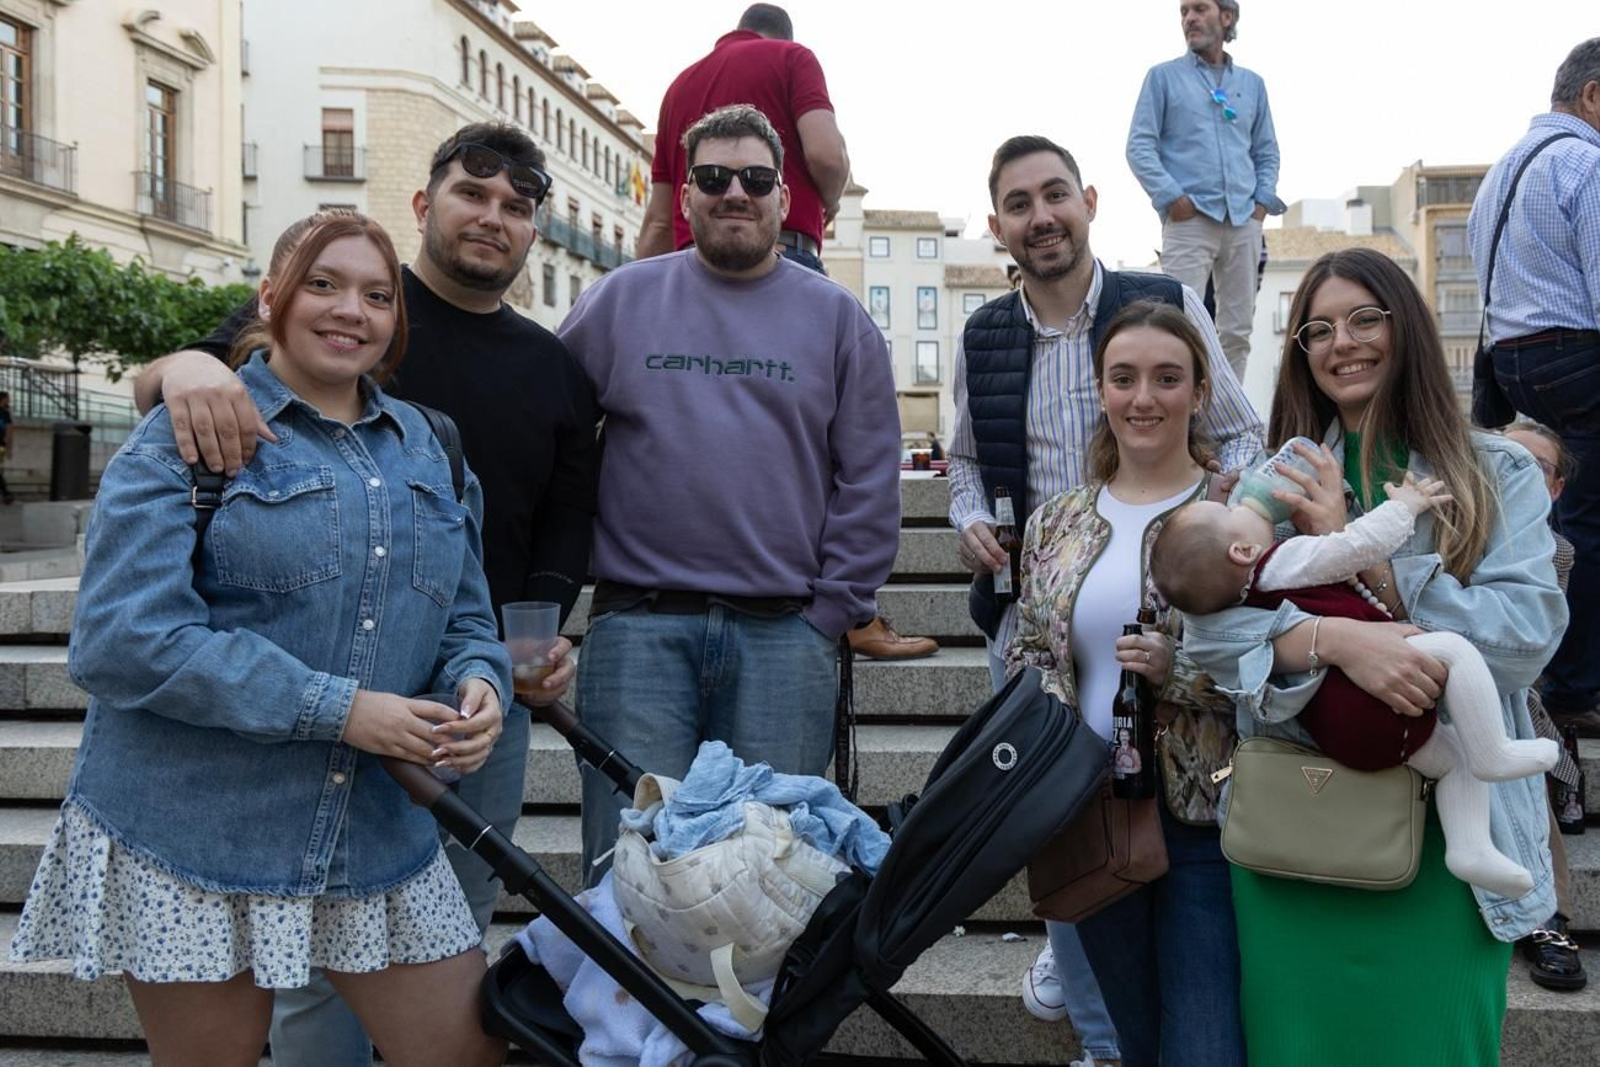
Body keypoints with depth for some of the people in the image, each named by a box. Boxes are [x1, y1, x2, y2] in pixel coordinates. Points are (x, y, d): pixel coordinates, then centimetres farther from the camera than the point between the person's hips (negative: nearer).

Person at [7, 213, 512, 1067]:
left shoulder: (425, 447, 11)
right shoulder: (187, 435, -5)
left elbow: (465, 620, 15)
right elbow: (125, 639, -16)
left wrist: (478, 685, -10)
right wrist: (335, 708, -21)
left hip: (380, 831, 5)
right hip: (193, 831, -4)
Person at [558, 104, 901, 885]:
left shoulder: (837, 317, 9)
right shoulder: (619, 300, 9)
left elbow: (869, 482, 6)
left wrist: (832, 612, 0)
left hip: (785, 635, 1)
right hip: (638, 628, 0)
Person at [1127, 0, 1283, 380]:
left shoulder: (1252, 83, 18)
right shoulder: (1164, 77, 8)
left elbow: (1267, 150, 21)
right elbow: (1139, 145, 0)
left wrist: (1263, 200, 5)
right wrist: (1172, 196, -11)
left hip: (1244, 221, 4)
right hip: (1189, 218, -4)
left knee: (1237, 329, 4)